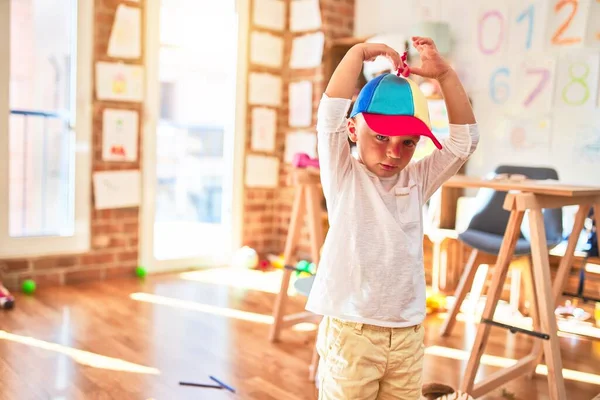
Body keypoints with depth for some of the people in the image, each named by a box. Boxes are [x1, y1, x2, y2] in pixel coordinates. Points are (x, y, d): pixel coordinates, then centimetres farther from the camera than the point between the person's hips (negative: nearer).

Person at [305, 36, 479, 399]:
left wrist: (444, 74, -4)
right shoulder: (343, 176, -5)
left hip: (408, 334, 5)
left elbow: (465, 139, 2)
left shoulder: (417, 180, 6)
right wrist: (359, 53, -11)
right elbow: (331, 113, -17)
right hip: (351, 332, -4)